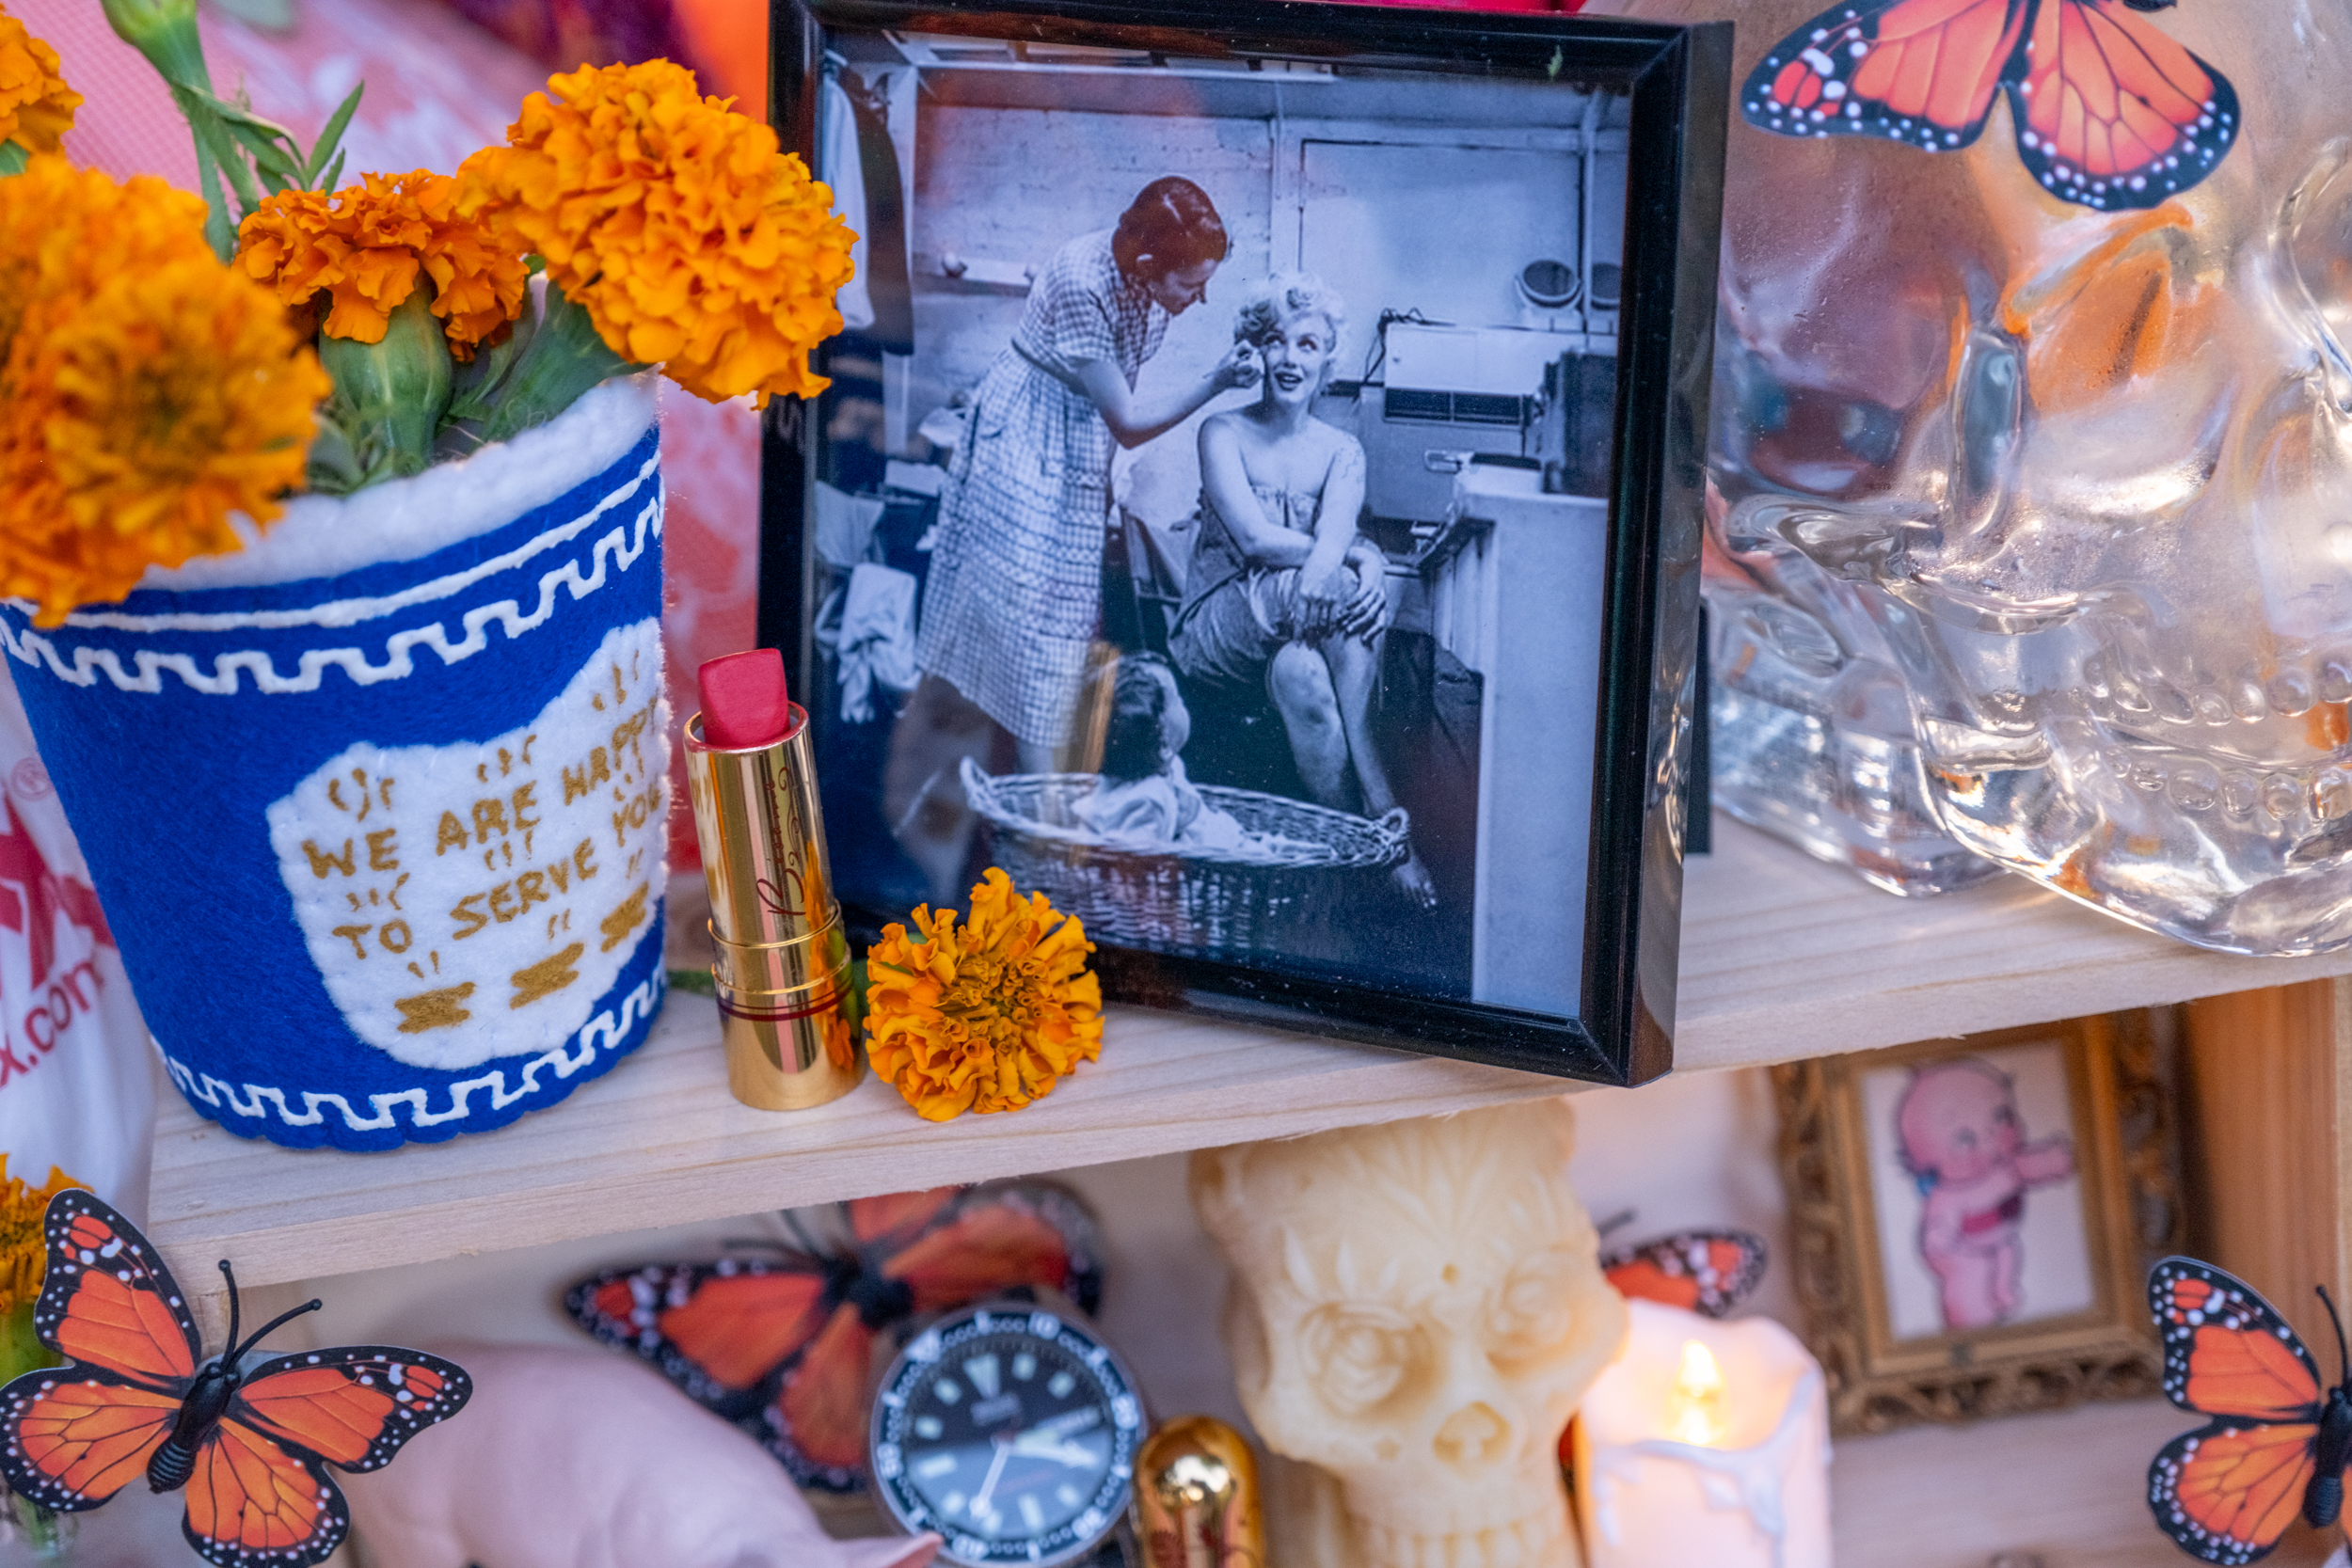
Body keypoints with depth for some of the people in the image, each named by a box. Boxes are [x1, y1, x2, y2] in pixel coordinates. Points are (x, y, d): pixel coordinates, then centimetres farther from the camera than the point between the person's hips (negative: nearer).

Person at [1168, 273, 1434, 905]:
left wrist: (1327, 564, -38)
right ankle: (1381, 816, -32)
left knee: (1300, 674, -36)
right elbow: (1255, 538, -15)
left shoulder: (1341, 451, 9)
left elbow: (1331, 536, -12)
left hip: (1304, 633, 3)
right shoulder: (1224, 433, 1)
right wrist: (1363, 556, -24)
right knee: (1353, 584, -32)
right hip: (1219, 627, -3)